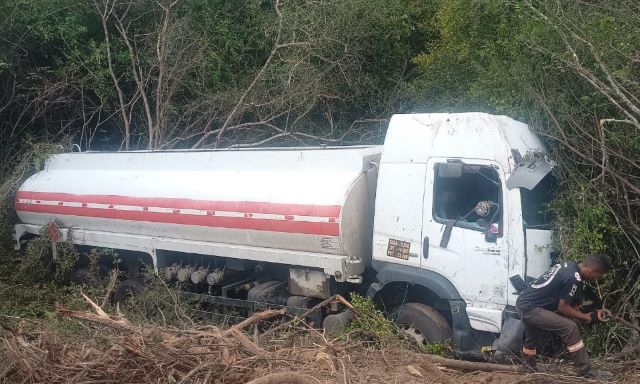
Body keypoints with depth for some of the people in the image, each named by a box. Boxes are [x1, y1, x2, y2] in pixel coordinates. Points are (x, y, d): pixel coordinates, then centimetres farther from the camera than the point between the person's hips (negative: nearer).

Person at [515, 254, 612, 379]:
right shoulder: (573, 278, -21)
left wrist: (583, 314, 13)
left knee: (532, 341, 29)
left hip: (524, 303, 10)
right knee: (570, 328, -14)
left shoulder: (569, 265, 7)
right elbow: (562, 308, -13)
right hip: (530, 308, -10)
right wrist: (588, 318, -6)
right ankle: (585, 371, -5)